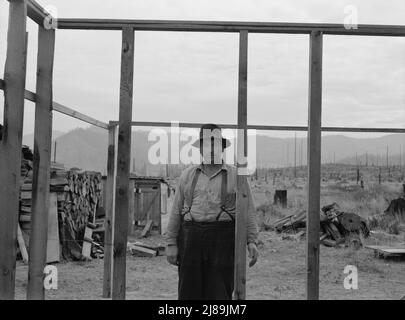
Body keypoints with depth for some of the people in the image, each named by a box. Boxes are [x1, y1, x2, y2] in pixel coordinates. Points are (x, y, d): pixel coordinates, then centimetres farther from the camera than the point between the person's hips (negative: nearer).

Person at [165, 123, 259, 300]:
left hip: (223, 240, -2)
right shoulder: (188, 175, 11)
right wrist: (171, 243, 3)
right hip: (191, 239, 2)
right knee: (189, 291, 4)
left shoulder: (236, 176, 6)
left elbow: (248, 211, 3)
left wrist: (252, 241, -8)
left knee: (220, 293, -1)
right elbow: (176, 211, 9)